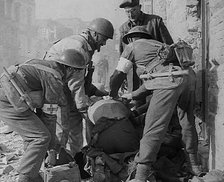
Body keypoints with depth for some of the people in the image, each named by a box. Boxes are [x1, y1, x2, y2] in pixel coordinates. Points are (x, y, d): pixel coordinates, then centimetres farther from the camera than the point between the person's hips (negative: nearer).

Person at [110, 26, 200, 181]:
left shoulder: (132, 47, 18)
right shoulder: (157, 45, 37)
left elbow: (118, 77, 20)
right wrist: (134, 95, 44)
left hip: (170, 80, -7)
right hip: (189, 76, 7)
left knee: (154, 127, -7)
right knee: (187, 122, 21)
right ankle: (194, 164, 35)